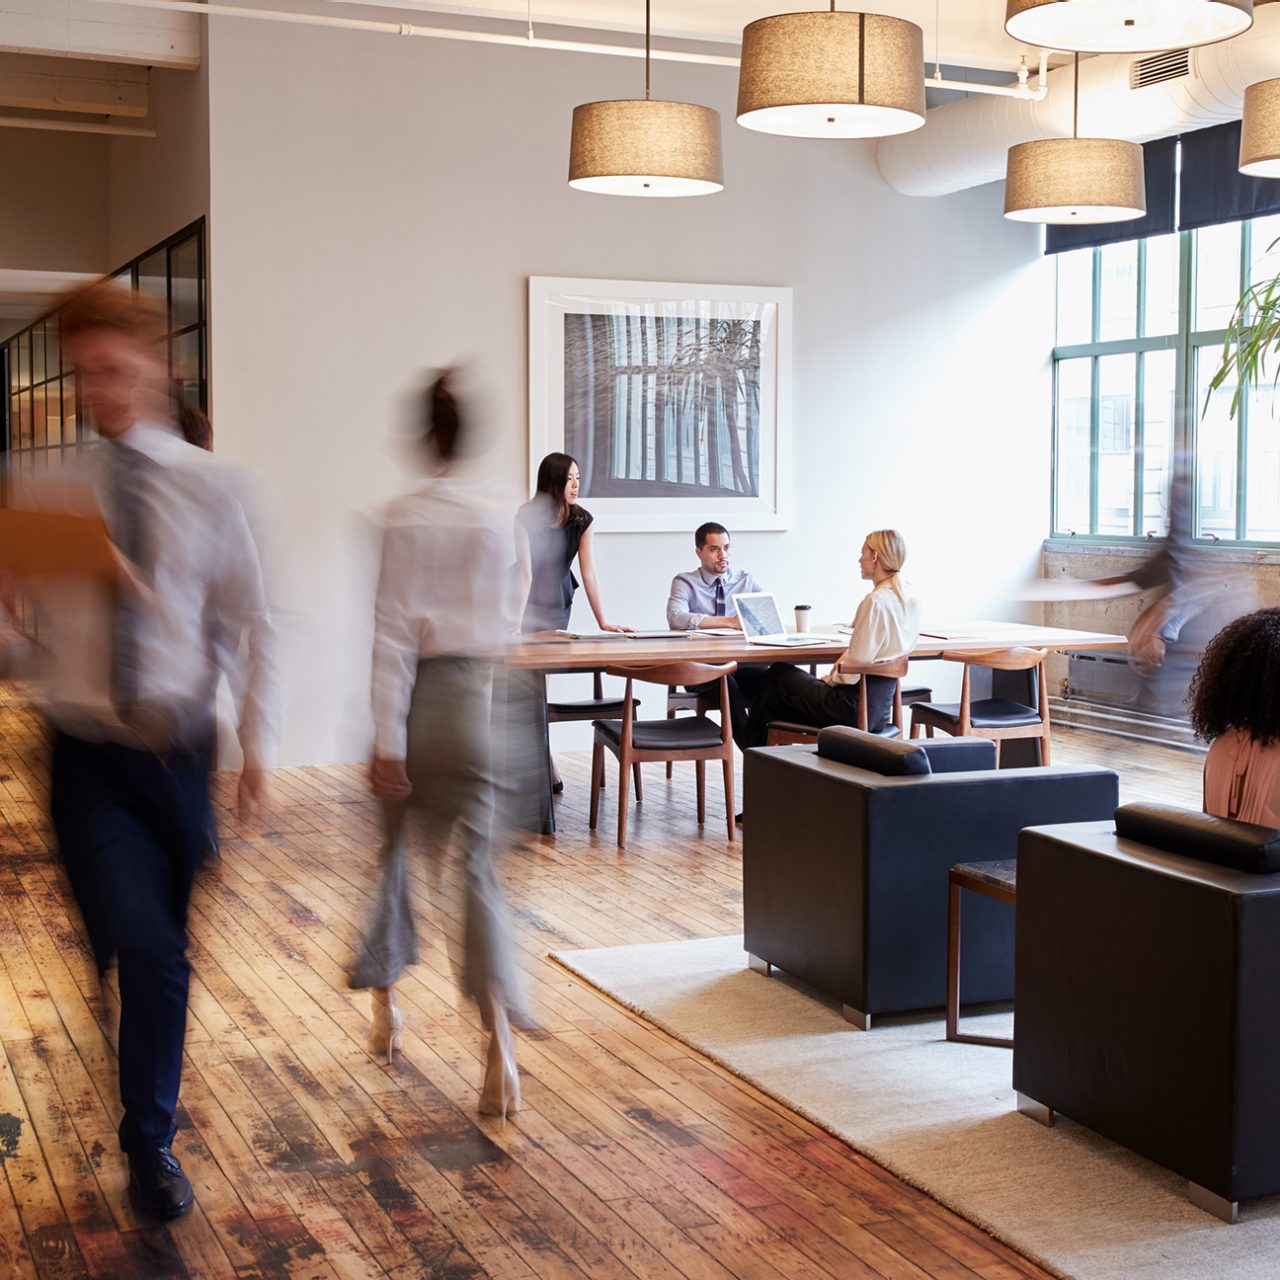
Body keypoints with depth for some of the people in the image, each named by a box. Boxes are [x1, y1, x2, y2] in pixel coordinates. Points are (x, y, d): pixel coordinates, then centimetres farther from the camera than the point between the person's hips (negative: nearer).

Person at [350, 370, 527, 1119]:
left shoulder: (406, 519, -10)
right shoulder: (502, 521, 1)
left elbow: (395, 631, -12)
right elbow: (510, 620, 9)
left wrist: (387, 739, -11)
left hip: (419, 694, -2)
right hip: (479, 698, 3)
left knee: (391, 852, 18)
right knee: (477, 866, 2)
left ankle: (387, 1010, 32)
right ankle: (500, 1040, -14)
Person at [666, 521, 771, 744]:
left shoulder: (746, 581, 18)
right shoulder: (685, 582, 7)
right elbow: (676, 618, -13)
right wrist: (729, 622, -20)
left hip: (742, 664, 3)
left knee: (770, 678, -31)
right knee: (725, 682, -37)